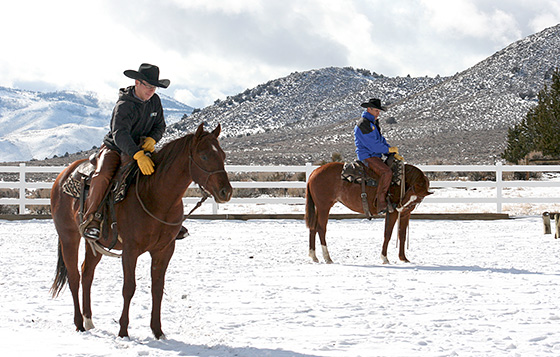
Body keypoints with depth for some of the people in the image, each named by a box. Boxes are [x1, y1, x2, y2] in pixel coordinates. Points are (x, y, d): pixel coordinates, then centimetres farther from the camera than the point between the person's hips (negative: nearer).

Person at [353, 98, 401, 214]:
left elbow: (381, 141, 19)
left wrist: (393, 153, 6)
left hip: (375, 156, 11)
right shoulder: (363, 124, -14)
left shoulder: (373, 123, 19)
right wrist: (389, 150, -10)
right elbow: (372, 145, -19)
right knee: (387, 172, -29)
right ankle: (381, 204, -32)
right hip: (367, 156, -11)